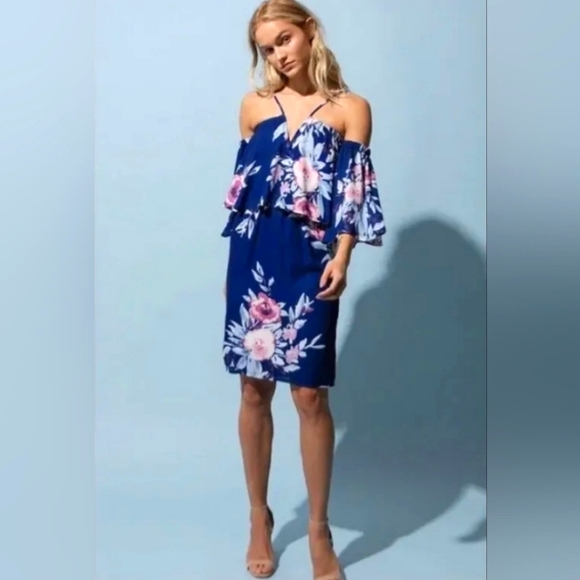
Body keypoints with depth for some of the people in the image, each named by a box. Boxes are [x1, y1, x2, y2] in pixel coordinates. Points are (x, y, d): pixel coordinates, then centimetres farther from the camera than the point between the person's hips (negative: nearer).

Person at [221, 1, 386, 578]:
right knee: (254, 389, 7)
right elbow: (241, 185, 14)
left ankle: (318, 529, 16)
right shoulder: (254, 106, 9)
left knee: (310, 394, -2)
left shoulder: (350, 108, 4)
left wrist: (341, 257, -16)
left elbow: (354, 191, -2)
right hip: (254, 258, 3)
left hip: (309, 262, -2)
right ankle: (259, 517, 24)